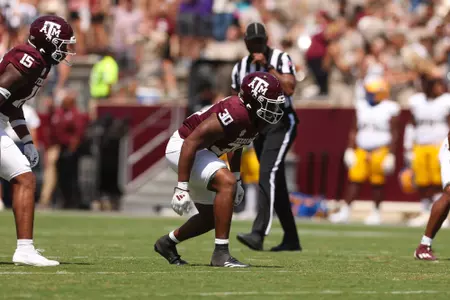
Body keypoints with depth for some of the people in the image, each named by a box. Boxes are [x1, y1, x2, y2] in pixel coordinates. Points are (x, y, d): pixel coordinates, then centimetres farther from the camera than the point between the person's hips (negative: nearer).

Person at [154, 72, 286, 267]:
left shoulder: (255, 119, -3)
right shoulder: (235, 114, -32)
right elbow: (191, 143, -32)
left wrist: (236, 178, 18)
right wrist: (182, 187, -31)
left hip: (200, 152, 10)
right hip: (182, 149, -10)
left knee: (210, 217, 14)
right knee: (226, 183, -29)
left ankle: (167, 243, 36)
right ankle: (221, 253, -25)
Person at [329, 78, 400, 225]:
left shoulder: (389, 109, -5)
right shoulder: (362, 107, 9)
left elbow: (393, 135, -5)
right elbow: (354, 130, 12)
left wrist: (390, 156, -9)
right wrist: (350, 151, 7)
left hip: (380, 151, -4)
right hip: (361, 150, 4)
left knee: (377, 184, 0)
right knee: (354, 180, -2)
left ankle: (376, 213, 13)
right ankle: (345, 211, -1)